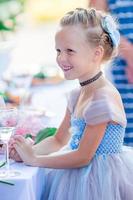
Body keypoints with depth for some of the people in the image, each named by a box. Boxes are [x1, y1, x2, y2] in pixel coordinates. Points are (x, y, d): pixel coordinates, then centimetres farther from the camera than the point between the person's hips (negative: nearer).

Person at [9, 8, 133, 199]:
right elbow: (59, 140, 14)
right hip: (82, 176, 8)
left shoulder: (103, 98, -22)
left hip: (100, 182, -8)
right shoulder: (77, 94, 6)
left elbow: (82, 157, -20)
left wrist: (34, 159, -13)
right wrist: (27, 151, -4)